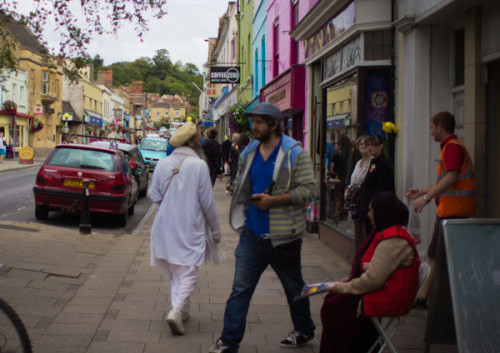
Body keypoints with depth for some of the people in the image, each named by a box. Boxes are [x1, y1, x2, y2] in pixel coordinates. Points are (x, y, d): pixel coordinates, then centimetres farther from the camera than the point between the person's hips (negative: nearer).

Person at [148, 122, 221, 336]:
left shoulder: (163, 164, -1)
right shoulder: (199, 165, -12)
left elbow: (154, 195, 5)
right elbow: (207, 202, -9)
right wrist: (215, 230, 1)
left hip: (165, 227, 5)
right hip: (190, 229, -4)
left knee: (173, 273, 17)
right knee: (188, 273, 0)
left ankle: (182, 311, 25)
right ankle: (176, 311, -17)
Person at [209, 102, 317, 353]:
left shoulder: (294, 153, -11)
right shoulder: (249, 153, 7)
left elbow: (309, 189, -15)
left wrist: (273, 200, -22)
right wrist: (240, 218, 13)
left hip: (282, 235, -4)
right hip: (252, 233, 4)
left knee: (293, 286, 15)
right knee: (240, 288, 1)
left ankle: (304, 330, 36)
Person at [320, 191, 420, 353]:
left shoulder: (393, 240, -24)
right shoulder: (385, 233, 13)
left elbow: (373, 279, -26)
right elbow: (371, 270, 21)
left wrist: (346, 288, -12)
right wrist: (348, 280, 10)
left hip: (388, 299, -11)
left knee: (332, 309, -10)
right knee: (332, 299, 9)